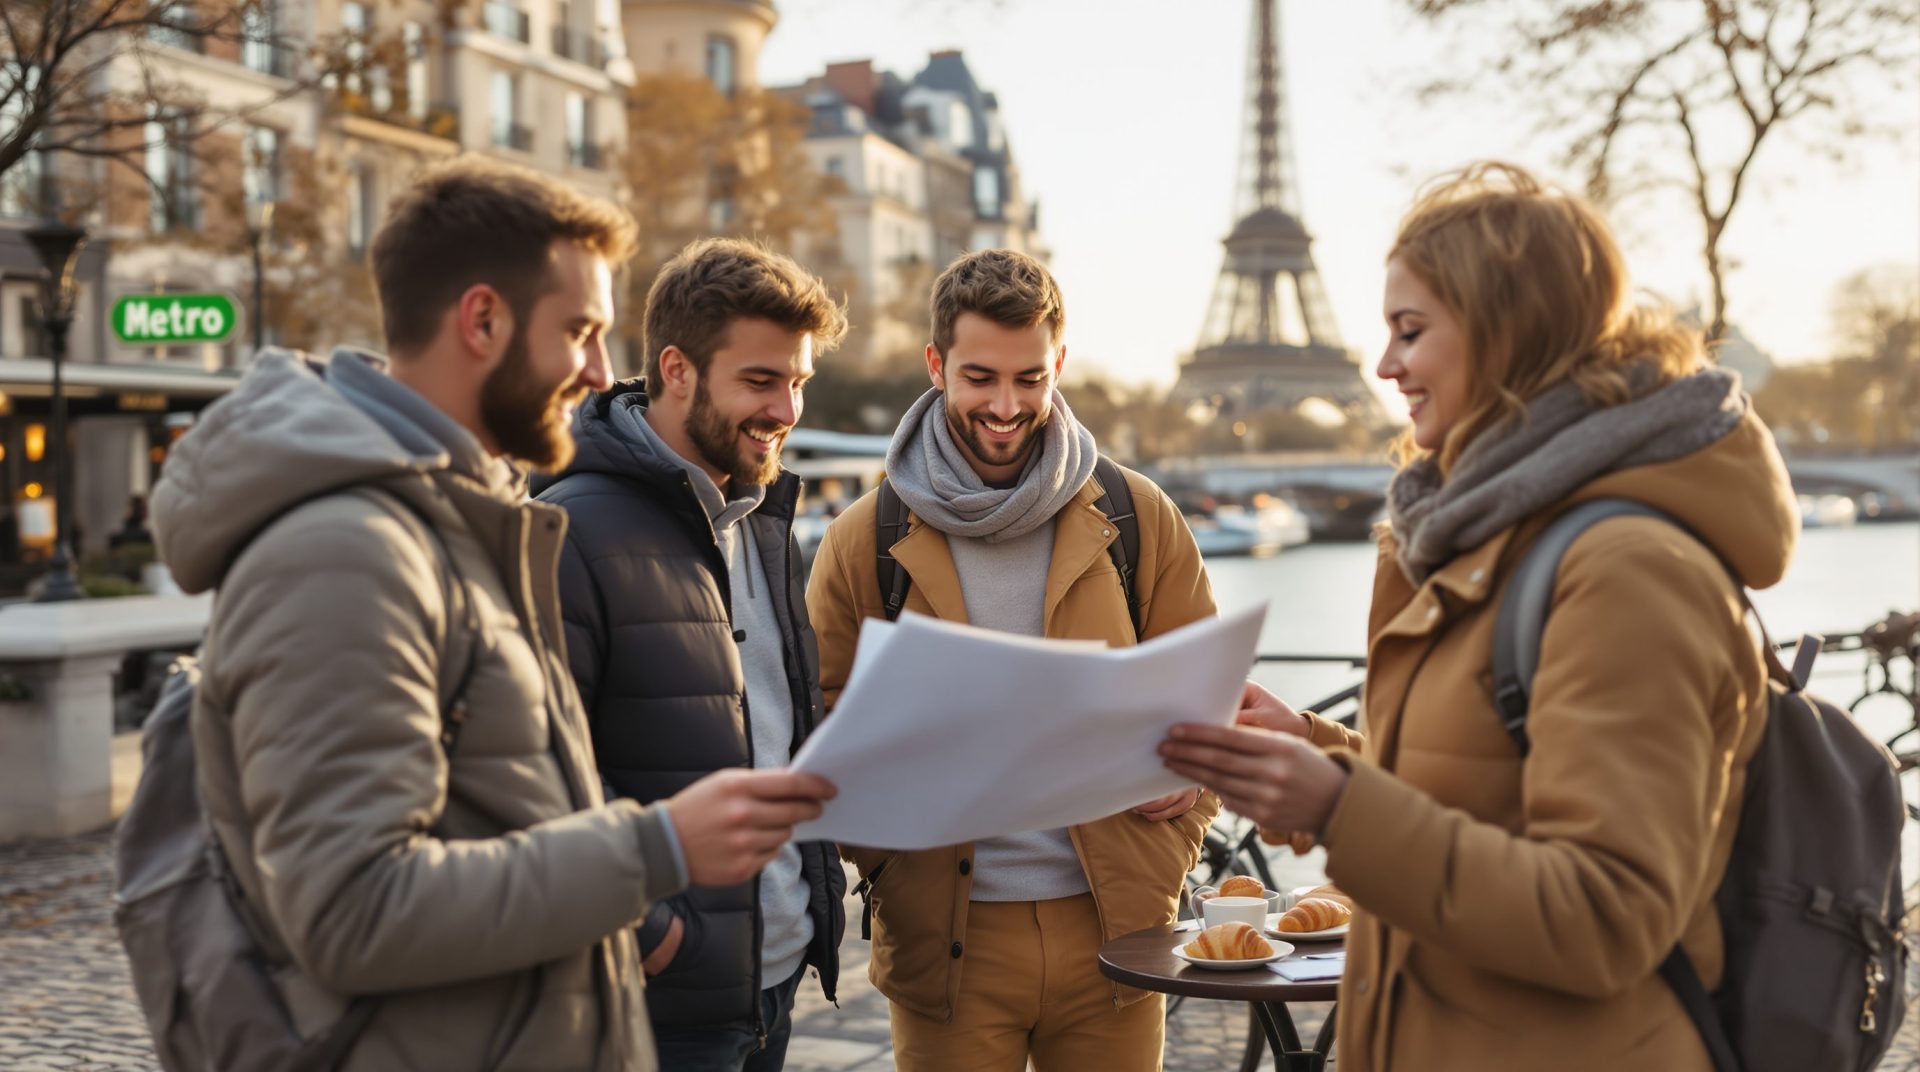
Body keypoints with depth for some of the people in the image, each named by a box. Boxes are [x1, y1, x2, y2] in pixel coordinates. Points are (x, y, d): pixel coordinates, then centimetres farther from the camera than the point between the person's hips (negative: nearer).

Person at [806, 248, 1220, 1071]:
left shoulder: (1138, 519, 4)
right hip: (946, 939, -1)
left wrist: (1171, 846, -3)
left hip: (1111, 929, 1)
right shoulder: (865, 541, 1)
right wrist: (889, 865, -9)